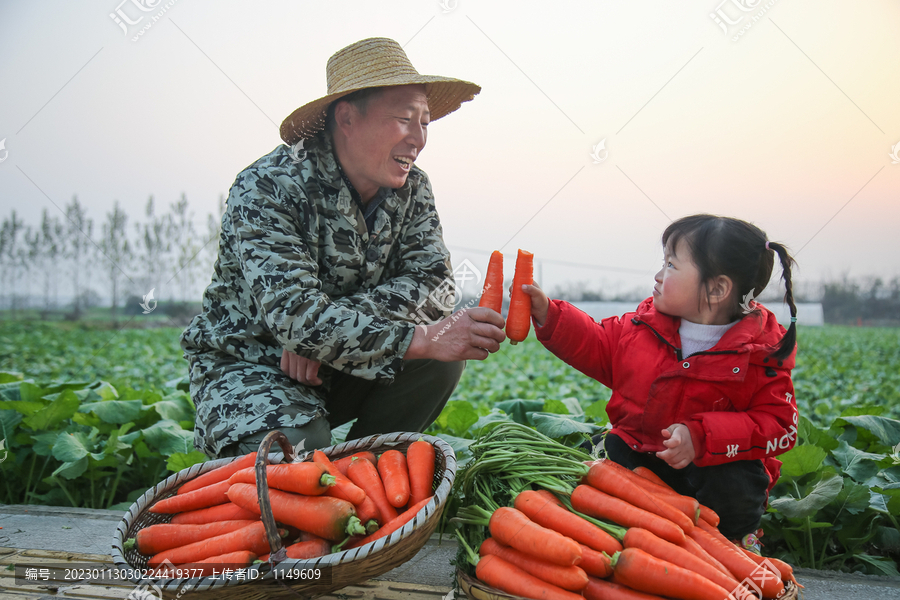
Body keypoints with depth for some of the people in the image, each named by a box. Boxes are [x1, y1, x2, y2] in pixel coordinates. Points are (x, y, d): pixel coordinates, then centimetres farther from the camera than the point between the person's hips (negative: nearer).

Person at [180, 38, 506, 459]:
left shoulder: (411, 188, -4)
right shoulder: (268, 187, -22)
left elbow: (434, 281, -15)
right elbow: (290, 313, -34)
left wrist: (325, 329, -29)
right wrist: (419, 338, -45)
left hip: (342, 369, 6)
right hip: (249, 366, -5)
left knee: (446, 351, -19)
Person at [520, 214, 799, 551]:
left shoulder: (762, 354, -16)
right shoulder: (648, 325, -3)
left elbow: (779, 424, -19)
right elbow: (597, 347, 10)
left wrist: (700, 437, -30)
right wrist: (547, 313, -2)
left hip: (716, 463, -4)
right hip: (640, 452, 4)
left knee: (734, 487, -30)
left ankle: (735, 535, 4)